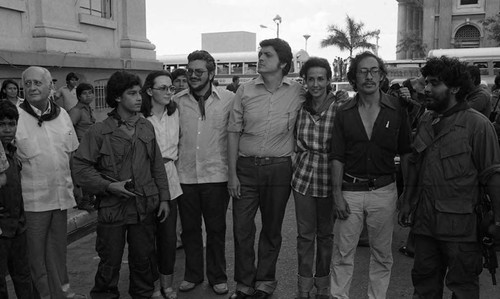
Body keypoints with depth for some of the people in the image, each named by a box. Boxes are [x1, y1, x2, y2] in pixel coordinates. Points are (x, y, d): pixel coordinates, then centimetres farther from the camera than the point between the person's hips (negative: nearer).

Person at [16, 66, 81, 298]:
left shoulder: (62, 114, 7)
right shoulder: (16, 116, -9)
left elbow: (73, 153, 15)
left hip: (61, 196, 5)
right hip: (32, 199, -5)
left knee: (58, 248, 18)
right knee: (35, 253, 7)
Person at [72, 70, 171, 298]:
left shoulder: (146, 127, 7)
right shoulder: (99, 131, -8)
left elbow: (157, 166, 10)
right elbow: (81, 167, -8)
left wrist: (164, 197, 8)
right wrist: (109, 186, -17)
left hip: (145, 208, 4)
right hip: (112, 209, -3)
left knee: (144, 260, 14)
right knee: (110, 264, 7)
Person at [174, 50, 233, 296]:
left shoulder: (228, 100, -5)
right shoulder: (177, 101, 2)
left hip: (216, 176, -2)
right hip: (185, 176, 2)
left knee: (216, 229, 10)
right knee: (189, 229, 14)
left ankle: (217, 276, 27)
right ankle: (193, 274, 32)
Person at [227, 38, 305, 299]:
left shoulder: (298, 92, -2)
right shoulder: (245, 91, 0)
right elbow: (233, 132, 2)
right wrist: (232, 174, -2)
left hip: (279, 169, -1)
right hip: (246, 167, 1)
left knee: (272, 229, 12)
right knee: (242, 228, 4)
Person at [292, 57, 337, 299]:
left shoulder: (339, 109, -10)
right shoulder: (299, 106, 0)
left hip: (329, 179, -2)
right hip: (303, 177, 2)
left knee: (326, 234, 13)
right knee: (305, 234, 10)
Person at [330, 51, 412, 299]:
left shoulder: (397, 110, 0)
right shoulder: (344, 113, 1)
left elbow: (406, 154, 3)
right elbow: (337, 157, 0)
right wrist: (337, 194, -6)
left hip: (383, 191, 0)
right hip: (350, 191, 0)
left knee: (382, 254, 12)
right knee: (342, 253, 6)